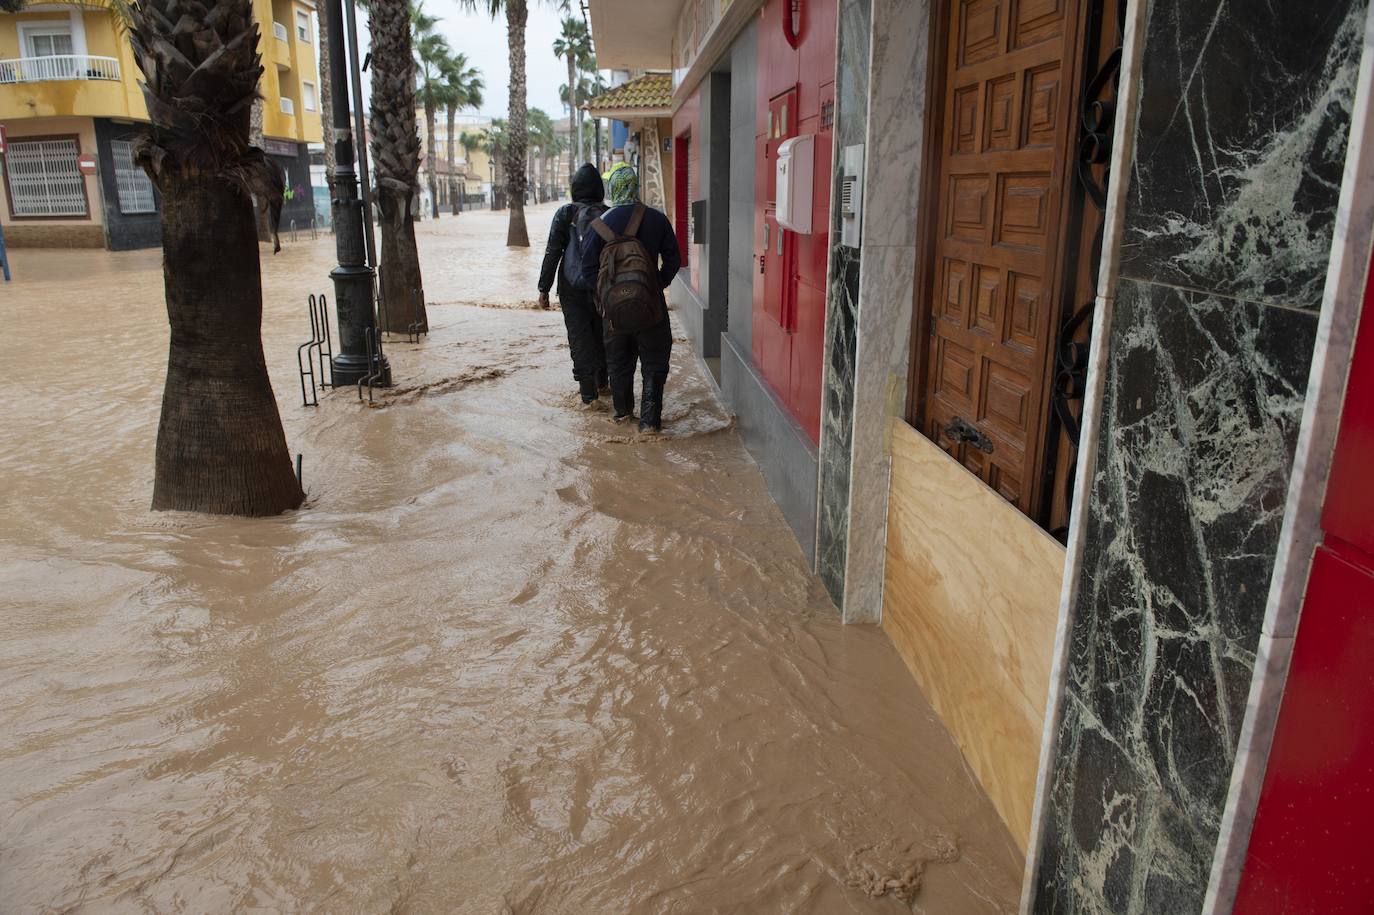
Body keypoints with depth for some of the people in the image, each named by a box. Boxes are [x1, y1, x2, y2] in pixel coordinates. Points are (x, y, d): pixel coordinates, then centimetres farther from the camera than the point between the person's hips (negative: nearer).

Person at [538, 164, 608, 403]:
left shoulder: (565, 214, -3)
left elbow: (552, 253, -6)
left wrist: (544, 288, -3)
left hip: (572, 287, -2)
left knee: (579, 336, 1)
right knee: (601, 333, 17)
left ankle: (588, 389, -5)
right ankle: (601, 381, 28)